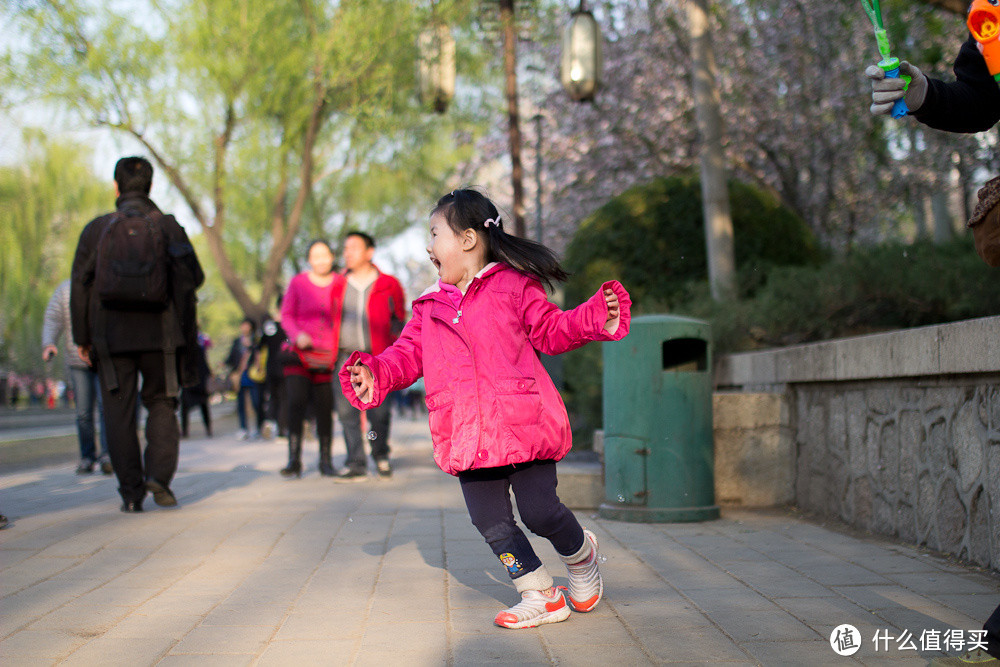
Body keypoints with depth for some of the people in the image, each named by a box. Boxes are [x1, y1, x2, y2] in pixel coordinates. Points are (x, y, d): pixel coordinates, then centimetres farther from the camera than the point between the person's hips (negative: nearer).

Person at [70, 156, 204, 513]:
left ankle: (131, 493, 4)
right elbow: (193, 277, -3)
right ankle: (159, 474, -5)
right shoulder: (168, 226, 1)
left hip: (111, 336, 0)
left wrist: (82, 337, 7)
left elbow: (79, 285, 2)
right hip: (159, 333, 0)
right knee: (161, 403, 13)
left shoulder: (96, 229, 3)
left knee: (119, 412, 6)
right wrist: (185, 330, 14)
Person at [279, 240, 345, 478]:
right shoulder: (298, 282, 3)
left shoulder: (342, 283, 5)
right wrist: (297, 335, -14)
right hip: (301, 352, -1)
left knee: (325, 407, 0)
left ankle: (326, 460, 12)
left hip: (328, 355, 1)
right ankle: (294, 460, -7)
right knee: (296, 401, -12)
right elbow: (286, 315, 5)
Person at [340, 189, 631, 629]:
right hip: (469, 437, 5)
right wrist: (377, 372, -7)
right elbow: (408, 354, 12)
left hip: (523, 424, -5)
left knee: (539, 512, -6)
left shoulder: (513, 286, 3)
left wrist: (595, 317, -10)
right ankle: (541, 596, 21)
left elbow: (551, 329, 5)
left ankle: (580, 556, 28)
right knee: (492, 524, 4)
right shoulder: (430, 307, 16)